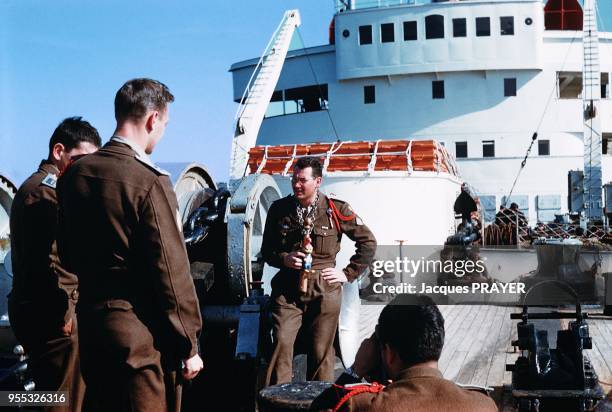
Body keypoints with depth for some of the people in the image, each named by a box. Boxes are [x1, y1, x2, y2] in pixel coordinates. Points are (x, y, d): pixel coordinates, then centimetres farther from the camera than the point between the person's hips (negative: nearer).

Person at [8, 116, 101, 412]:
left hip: (31, 308, 11)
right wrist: (65, 312, -17)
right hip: (54, 317, -11)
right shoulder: (47, 190, -15)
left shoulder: (34, 185, 19)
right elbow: (48, 260, -22)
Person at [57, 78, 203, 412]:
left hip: (89, 323, 7)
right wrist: (189, 346, -9)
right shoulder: (150, 182, -18)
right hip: (141, 335, -7)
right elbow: (172, 273, -17)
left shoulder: (73, 175, 3)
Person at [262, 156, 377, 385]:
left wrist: (348, 273, 4)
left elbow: (368, 242, 8)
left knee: (321, 351, 3)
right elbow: (266, 250, 14)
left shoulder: (335, 210, -1)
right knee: (281, 343, -12)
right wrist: (284, 259, -7)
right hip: (287, 289, 1)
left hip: (324, 290, -1)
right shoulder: (279, 209, 5)